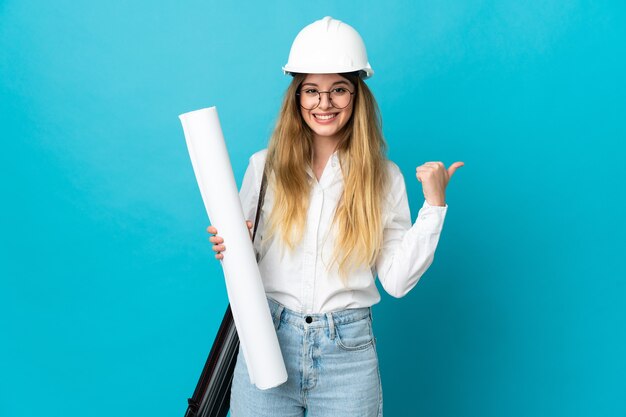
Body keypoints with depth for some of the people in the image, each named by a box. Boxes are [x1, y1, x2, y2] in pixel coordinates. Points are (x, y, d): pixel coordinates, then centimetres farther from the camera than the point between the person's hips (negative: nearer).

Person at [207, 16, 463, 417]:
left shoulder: (385, 176, 0)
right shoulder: (265, 166, 0)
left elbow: (397, 281, -4)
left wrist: (434, 204, -9)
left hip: (348, 352, 0)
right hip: (266, 341, 1)